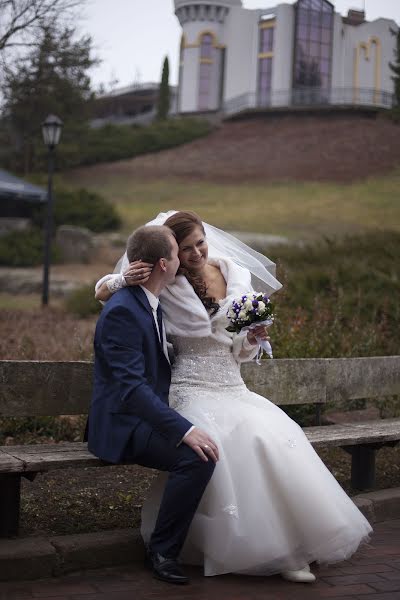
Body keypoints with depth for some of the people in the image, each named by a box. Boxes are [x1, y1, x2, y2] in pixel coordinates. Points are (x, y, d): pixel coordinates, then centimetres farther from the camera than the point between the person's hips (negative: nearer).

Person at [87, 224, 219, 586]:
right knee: (197, 457, -29)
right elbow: (132, 387, -27)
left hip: (149, 416, 9)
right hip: (122, 424, -9)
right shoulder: (122, 311, -19)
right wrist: (184, 430, -33)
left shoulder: (150, 304, 12)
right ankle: (162, 551, -11)